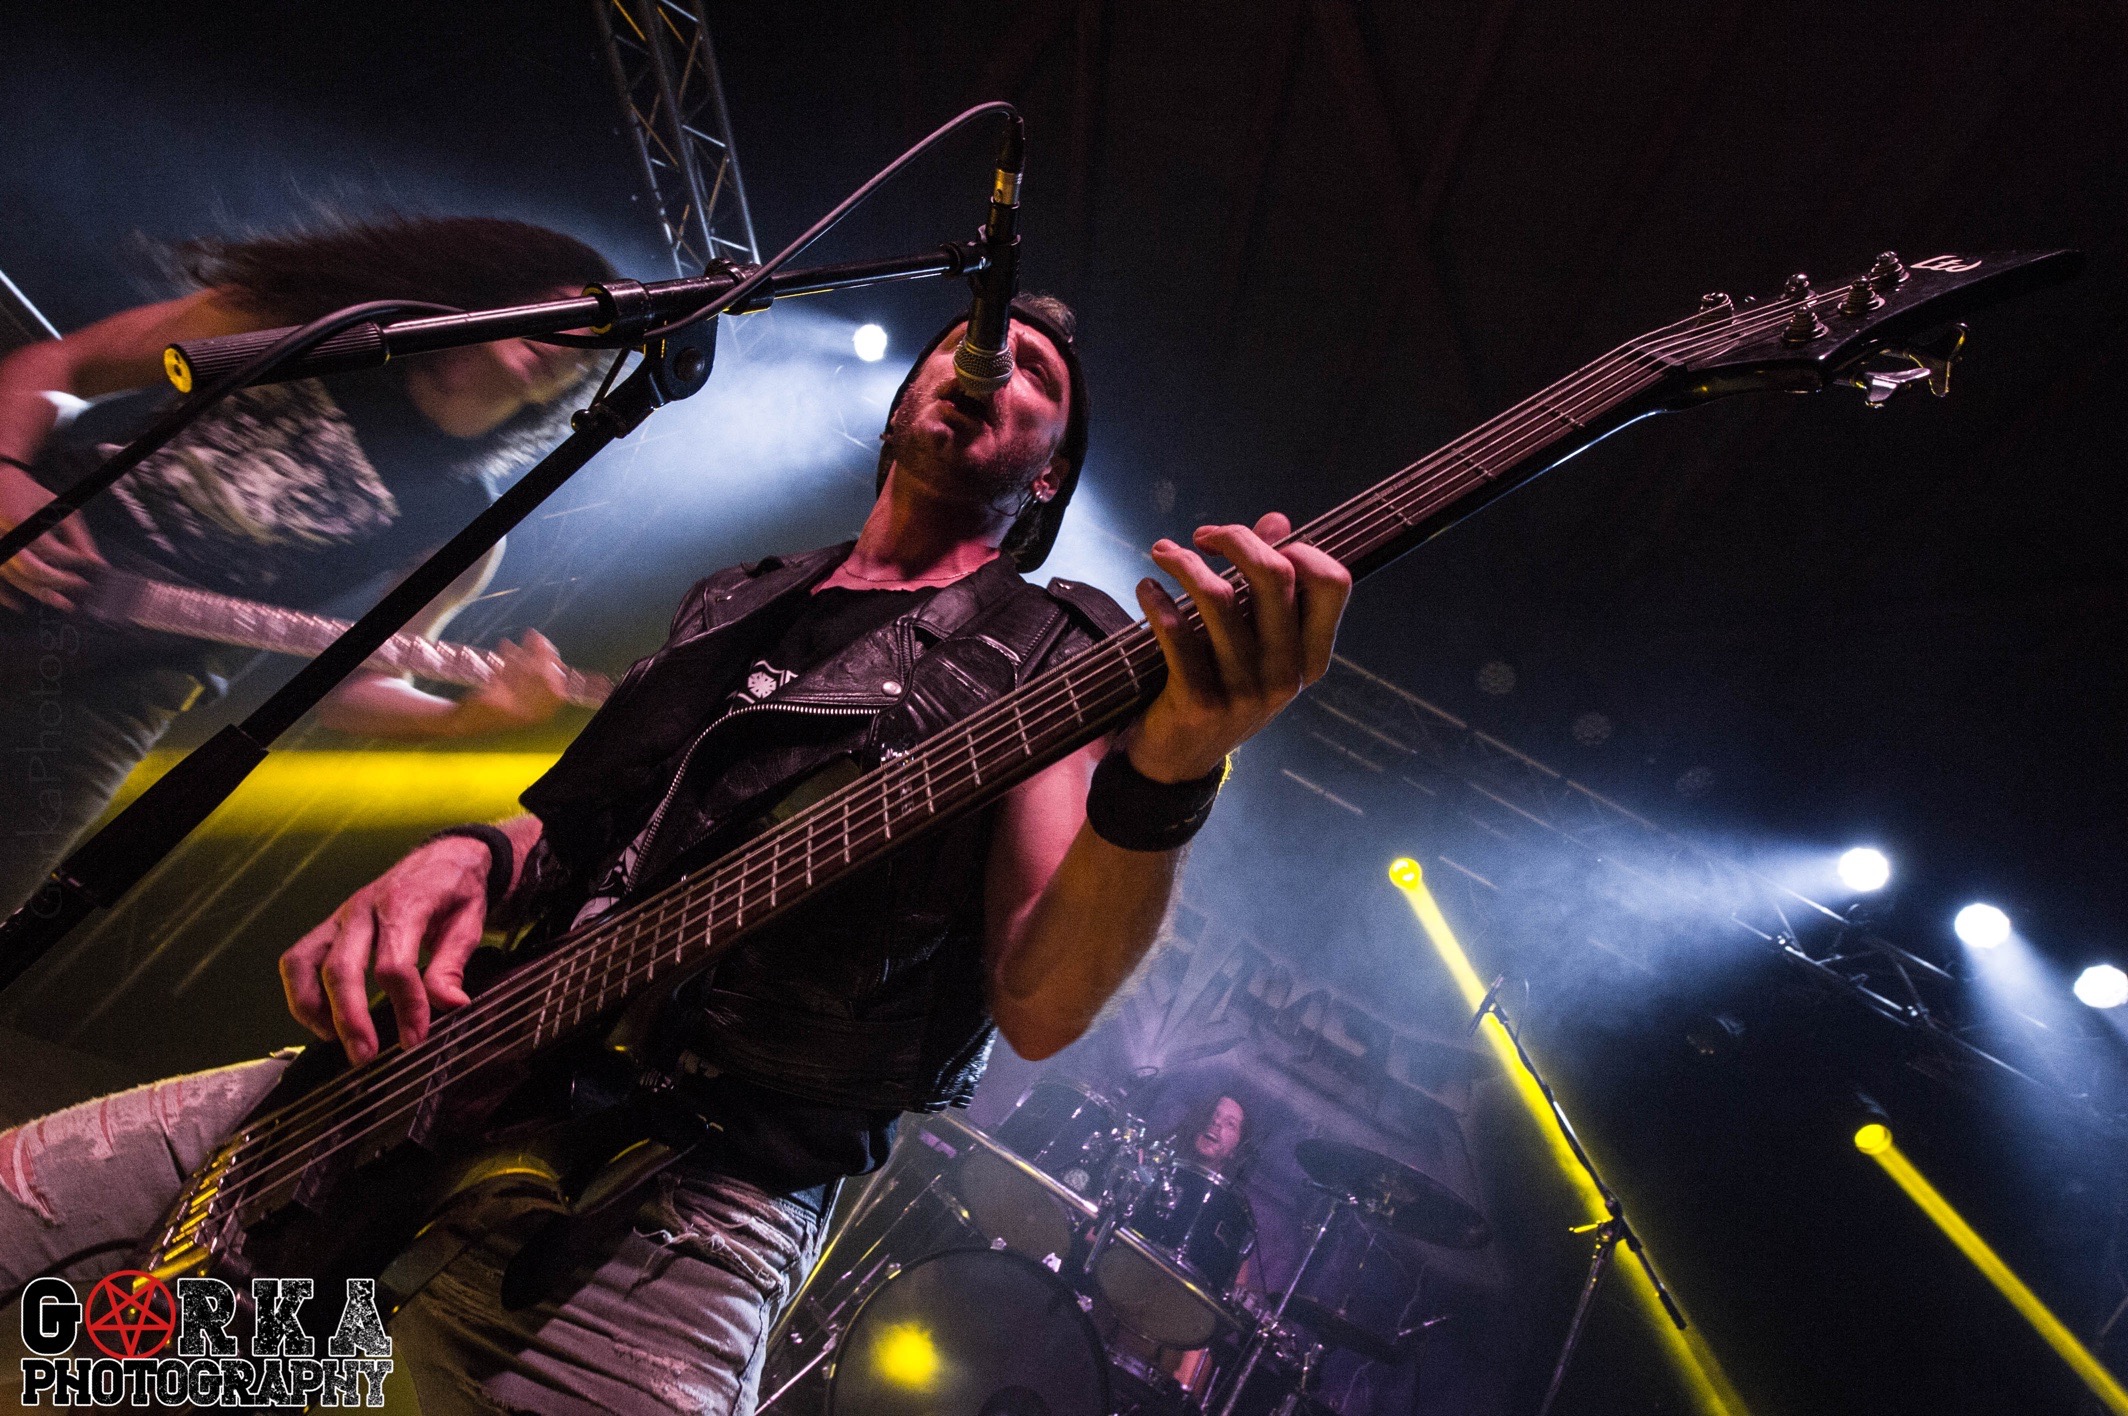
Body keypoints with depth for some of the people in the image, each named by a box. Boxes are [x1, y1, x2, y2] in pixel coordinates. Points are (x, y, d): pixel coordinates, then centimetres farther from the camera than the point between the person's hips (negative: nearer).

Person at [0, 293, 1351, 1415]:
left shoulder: (1054, 653, -2)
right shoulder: (736, 599, 16)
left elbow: (1038, 1002, -12)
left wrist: (1168, 770, -30)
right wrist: (475, 855, -3)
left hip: (703, 1177, -4)